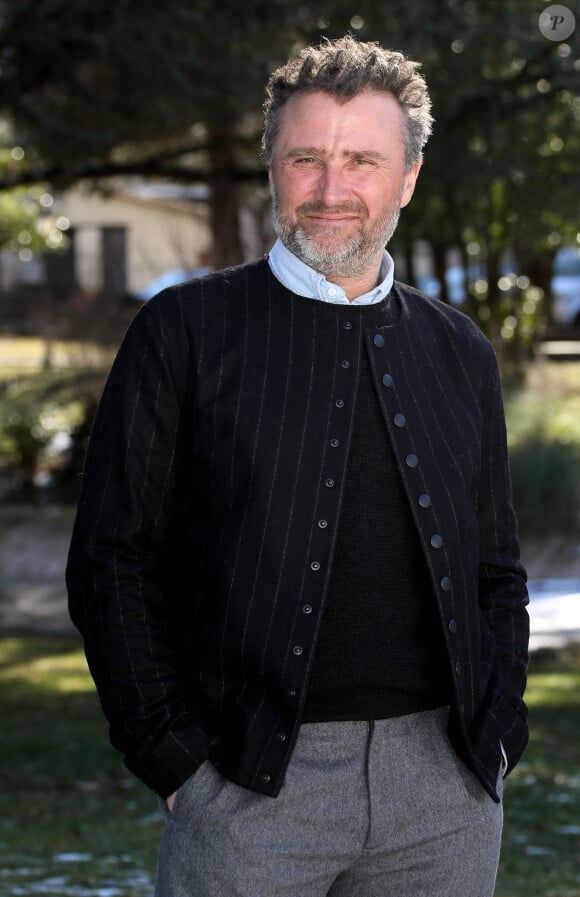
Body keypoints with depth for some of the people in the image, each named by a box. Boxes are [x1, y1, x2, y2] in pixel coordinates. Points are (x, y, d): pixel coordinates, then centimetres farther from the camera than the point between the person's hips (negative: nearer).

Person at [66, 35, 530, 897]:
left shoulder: (460, 353, 13)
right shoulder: (186, 331, 1)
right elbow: (113, 561, 0)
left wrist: (497, 737, 5)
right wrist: (176, 760, -7)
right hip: (250, 791, -3)